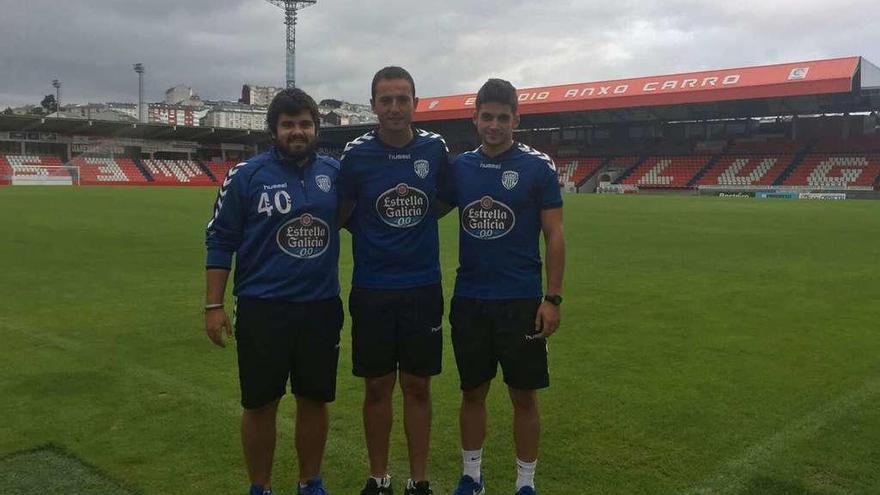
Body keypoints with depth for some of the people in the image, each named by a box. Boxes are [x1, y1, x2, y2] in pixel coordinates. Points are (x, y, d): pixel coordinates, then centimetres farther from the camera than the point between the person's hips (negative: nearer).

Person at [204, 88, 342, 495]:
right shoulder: (247, 175, -5)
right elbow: (221, 241, -2)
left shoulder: (334, 171, 3)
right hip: (262, 309, -2)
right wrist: (214, 305, -5)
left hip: (321, 307, 3)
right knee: (260, 404, 7)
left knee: (315, 400, 13)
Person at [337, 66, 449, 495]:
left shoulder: (435, 148, 0)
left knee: (417, 386, 8)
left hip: (423, 287, 1)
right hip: (372, 290, -1)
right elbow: (343, 215, 5)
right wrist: (376, 235, -3)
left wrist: (415, 224, 4)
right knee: (377, 387, 8)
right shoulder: (356, 154, -5)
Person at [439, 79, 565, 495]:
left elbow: (554, 235, -5)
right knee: (473, 392, 14)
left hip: (521, 301, -3)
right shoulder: (459, 167, 5)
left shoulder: (538, 167, -4)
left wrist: (553, 298, -10)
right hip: (469, 300, 3)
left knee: (523, 396, 7)